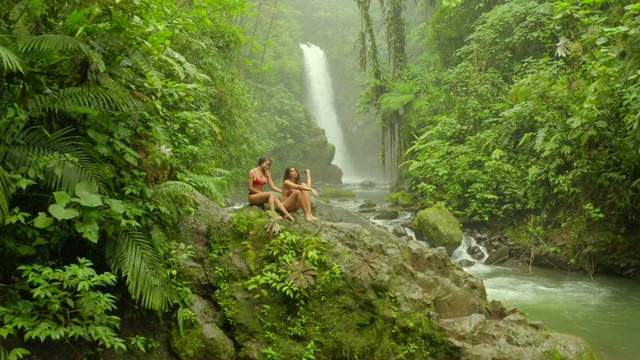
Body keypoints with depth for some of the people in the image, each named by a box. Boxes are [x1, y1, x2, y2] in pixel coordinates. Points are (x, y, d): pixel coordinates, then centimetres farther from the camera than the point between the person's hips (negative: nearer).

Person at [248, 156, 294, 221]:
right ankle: (273, 215, -43)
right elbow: (250, 187, -12)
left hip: (260, 196, 5)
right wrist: (261, 193, -17)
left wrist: (283, 192, -10)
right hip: (252, 196, -5)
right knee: (271, 193, -30)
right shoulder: (252, 172, -8)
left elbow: (273, 186, 3)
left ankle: (287, 214, -41)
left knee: (274, 197, -26)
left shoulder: (267, 173, 10)